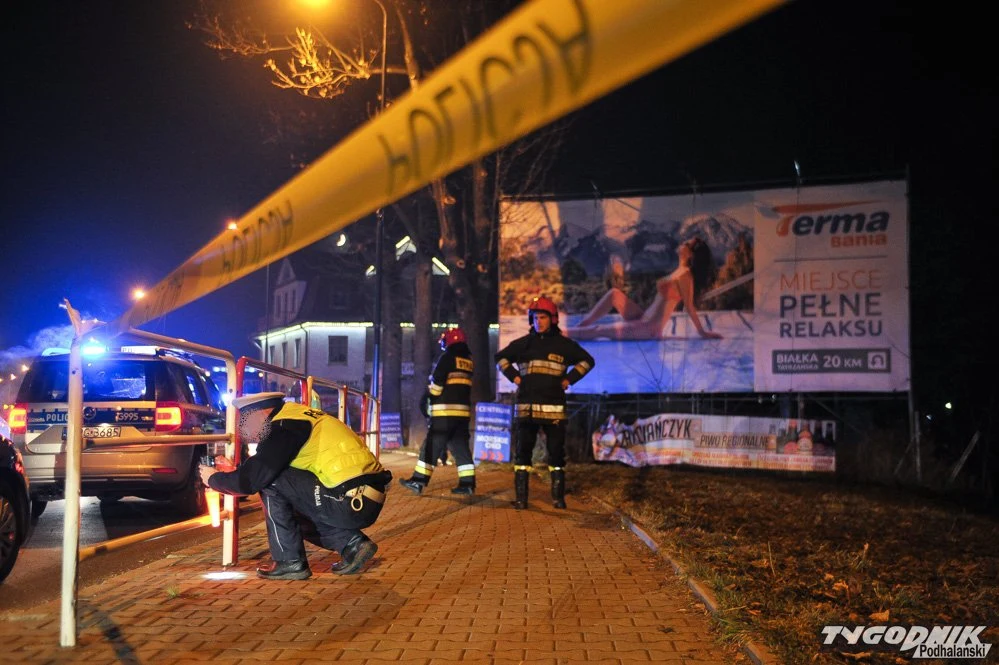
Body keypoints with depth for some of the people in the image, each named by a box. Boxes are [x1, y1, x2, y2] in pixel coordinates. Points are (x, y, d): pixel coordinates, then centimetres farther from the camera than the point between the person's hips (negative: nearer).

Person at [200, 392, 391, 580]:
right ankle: (353, 543, 12)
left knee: (272, 482, -4)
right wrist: (234, 471, 33)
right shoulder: (294, 417, 19)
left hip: (353, 503, -10)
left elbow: (251, 480, -10)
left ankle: (290, 562, 2)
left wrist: (214, 478, 8)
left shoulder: (285, 427, -9)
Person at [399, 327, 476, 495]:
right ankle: (467, 484, 5)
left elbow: (437, 381, -10)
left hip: (445, 411, -6)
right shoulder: (468, 360, 14)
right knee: (461, 447, 9)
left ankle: (419, 481, -4)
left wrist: (432, 393, 6)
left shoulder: (448, 357, -6)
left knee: (431, 446, -4)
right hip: (463, 410, 6)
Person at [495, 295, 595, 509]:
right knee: (522, 452, 0)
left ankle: (558, 497, 10)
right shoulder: (523, 343, 11)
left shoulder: (563, 344, 6)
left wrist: (569, 379, 3)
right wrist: (514, 376, 9)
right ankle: (521, 498, 5)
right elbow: (501, 358, 24)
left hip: (554, 408, -1)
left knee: (556, 453, 2)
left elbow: (587, 361, 13)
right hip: (526, 407, 2)